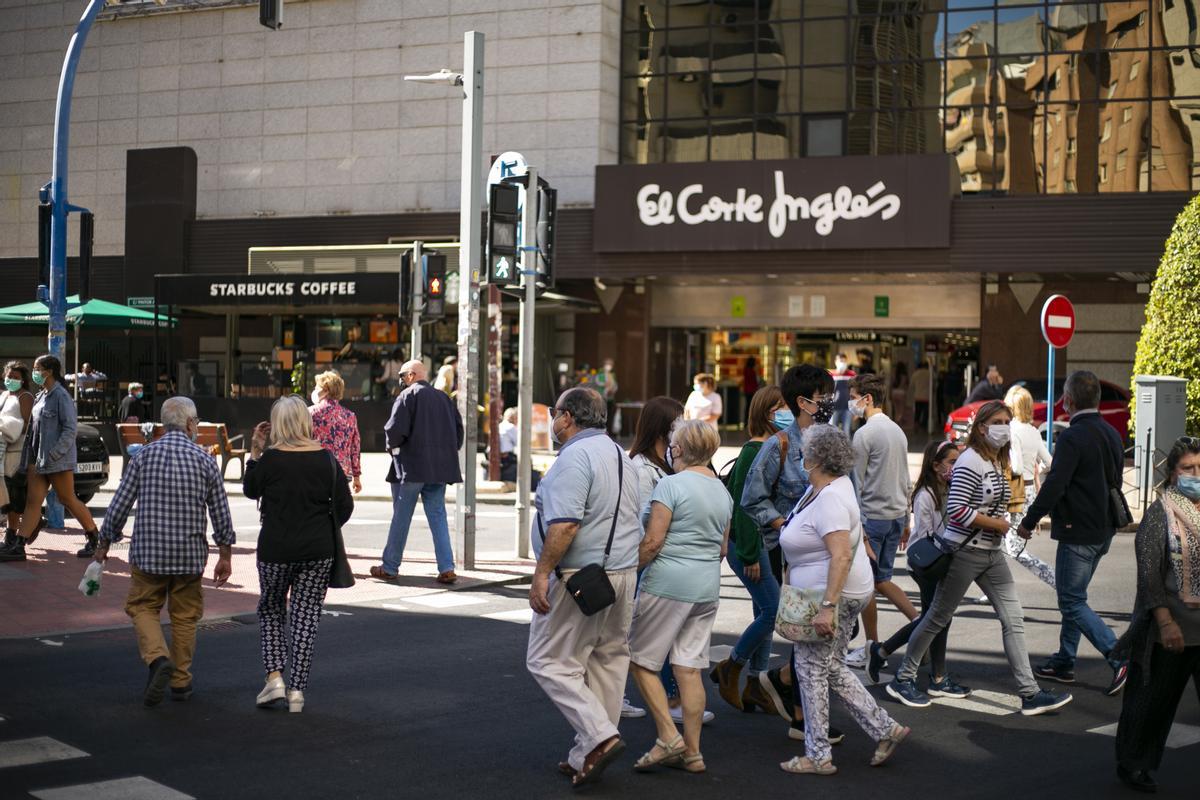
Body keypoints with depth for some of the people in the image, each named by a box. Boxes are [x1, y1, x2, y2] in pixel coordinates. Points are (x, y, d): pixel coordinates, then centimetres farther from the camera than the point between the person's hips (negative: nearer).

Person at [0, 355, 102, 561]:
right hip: (37, 459, 8)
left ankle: (94, 538, 14)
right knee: (32, 502, 3)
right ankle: (18, 546, -1)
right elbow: (34, 429, 17)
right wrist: (28, 458, 13)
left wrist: (53, 455, -21)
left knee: (69, 500, -1)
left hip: (58, 459, -8)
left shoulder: (61, 396, -12)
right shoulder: (40, 397, 14)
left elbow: (70, 430, -17)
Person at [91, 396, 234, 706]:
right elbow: (220, 513, 1)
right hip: (190, 553, 1)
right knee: (185, 615, 13)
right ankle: (180, 681, 18)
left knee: (142, 607, 13)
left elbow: (119, 504, -1)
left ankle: (157, 657, -12)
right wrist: (225, 556, 12)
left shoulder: (143, 455, -3)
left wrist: (104, 544, 12)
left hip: (147, 551, 0)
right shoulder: (205, 459, -2)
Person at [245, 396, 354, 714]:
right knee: (306, 615, 7)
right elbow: (344, 506, 2)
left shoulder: (270, 458, -11)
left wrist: (255, 452, 9)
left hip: (275, 549, -2)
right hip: (318, 550, 2)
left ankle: (274, 676, 3)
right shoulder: (326, 458, -2)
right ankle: (297, 690, 6)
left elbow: (250, 490, 7)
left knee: (270, 610, 17)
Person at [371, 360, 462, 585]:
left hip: (411, 466, -5)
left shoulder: (408, 396, -7)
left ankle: (389, 567, 11)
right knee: (438, 516, 8)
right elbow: (458, 429, 12)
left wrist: (392, 446, 3)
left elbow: (395, 429, -16)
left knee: (401, 517, 3)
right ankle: (447, 568, -1)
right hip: (440, 467, 5)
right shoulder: (444, 398, 12)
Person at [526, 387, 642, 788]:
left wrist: (542, 573, -21)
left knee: (549, 661, -2)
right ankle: (587, 757, 16)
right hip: (623, 573, 10)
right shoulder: (621, 455, 16)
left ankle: (600, 736, -13)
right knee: (607, 661, 11)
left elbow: (565, 525, -25)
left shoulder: (575, 458, -16)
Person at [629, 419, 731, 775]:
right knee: (689, 668, 9)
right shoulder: (722, 491, 12)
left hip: (667, 585, -7)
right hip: (708, 588, 7)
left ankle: (669, 737, -2)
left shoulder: (671, 484, -11)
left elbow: (653, 541, -16)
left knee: (641, 661, 5)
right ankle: (692, 752, 11)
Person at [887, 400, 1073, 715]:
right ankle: (903, 680, 18)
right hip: (964, 551, -8)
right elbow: (956, 509, -24)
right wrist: (996, 524, -16)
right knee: (938, 618, 3)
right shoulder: (971, 461, -17)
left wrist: (1002, 521, 8)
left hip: (991, 553, 8)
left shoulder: (997, 462, 11)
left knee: (1014, 620, 2)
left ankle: (1030, 694, 4)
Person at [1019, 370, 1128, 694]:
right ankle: (1064, 662, 25)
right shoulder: (1112, 434, 10)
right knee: (1073, 597, 18)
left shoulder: (1072, 437, -19)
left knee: (1072, 602, -3)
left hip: (1078, 533, -9)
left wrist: (1028, 522, -12)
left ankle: (1121, 659, -12)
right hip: (1103, 530, 9)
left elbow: (1053, 487, -22)